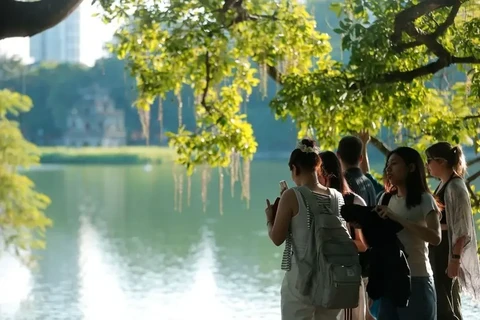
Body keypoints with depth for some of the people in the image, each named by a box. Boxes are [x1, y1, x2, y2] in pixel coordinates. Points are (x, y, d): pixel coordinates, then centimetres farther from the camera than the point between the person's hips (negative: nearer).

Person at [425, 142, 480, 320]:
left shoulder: (455, 187, -16)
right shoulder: (443, 185, 12)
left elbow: (461, 228, -19)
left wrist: (455, 258, -22)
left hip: (448, 248, -9)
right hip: (439, 247, 9)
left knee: (445, 303, -6)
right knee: (447, 301, 15)